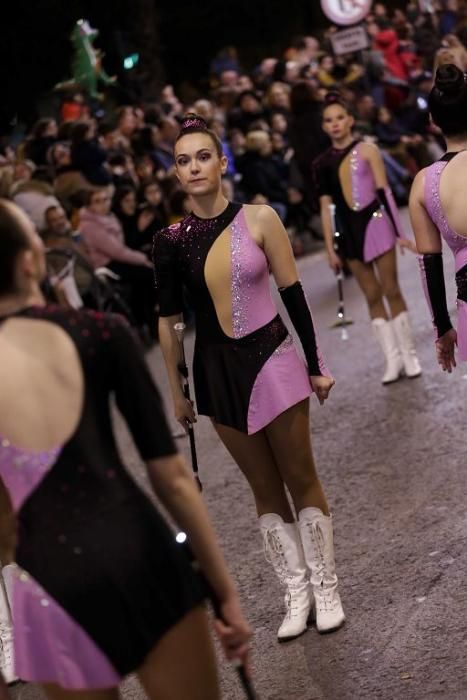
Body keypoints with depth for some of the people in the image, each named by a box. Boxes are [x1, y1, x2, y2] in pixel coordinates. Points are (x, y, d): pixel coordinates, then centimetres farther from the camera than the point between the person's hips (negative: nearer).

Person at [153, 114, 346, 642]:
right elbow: (167, 320, 4)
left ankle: (325, 587, 19)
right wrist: (177, 391, 7)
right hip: (218, 371, 2)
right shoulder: (170, 240, -4)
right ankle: (296, 594, 20)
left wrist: (316, 363, -1)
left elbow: (293, 293, -3)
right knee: (264, 488, 11)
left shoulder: (259, 218, -8)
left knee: (300, 478, 6)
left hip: (272, 358, -2)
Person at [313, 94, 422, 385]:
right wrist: (330, 248, 6)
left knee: (391, 290, -1)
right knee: (372, 296, 6)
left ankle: (409, 354, 9)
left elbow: (384, 191, -5)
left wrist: (399, 231, -8)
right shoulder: (322, 163, 6)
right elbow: (326, 207, 8)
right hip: (348, 230, 3)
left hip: (375, 223, -3)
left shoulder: (367, 150, -1)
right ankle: (393, 358, 11)